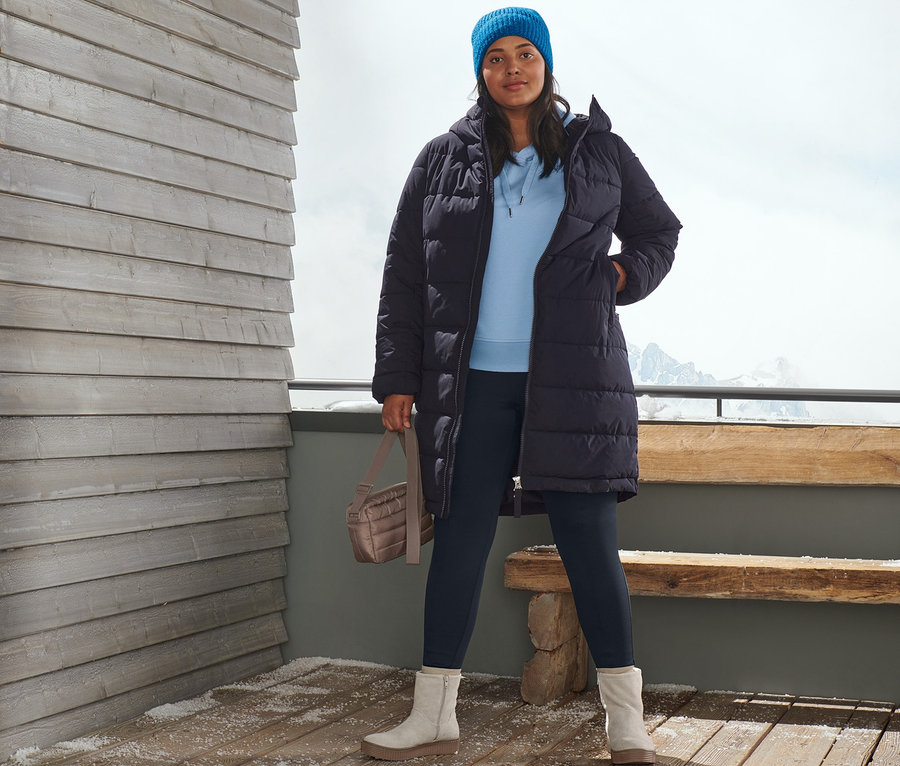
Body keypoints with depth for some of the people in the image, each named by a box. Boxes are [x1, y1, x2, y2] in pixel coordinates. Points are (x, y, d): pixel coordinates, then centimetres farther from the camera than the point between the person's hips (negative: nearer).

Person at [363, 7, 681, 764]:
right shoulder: (443, 160, 9)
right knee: (459, 543, 3)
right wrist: (398, 376, 4)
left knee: (591, 544, 0)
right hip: (472, 382, 1)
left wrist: (628, 273, 0)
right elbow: (405, 275, 10)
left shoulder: (597, 150, 9)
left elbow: (659, 232, 21)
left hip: (572, 380, -1)